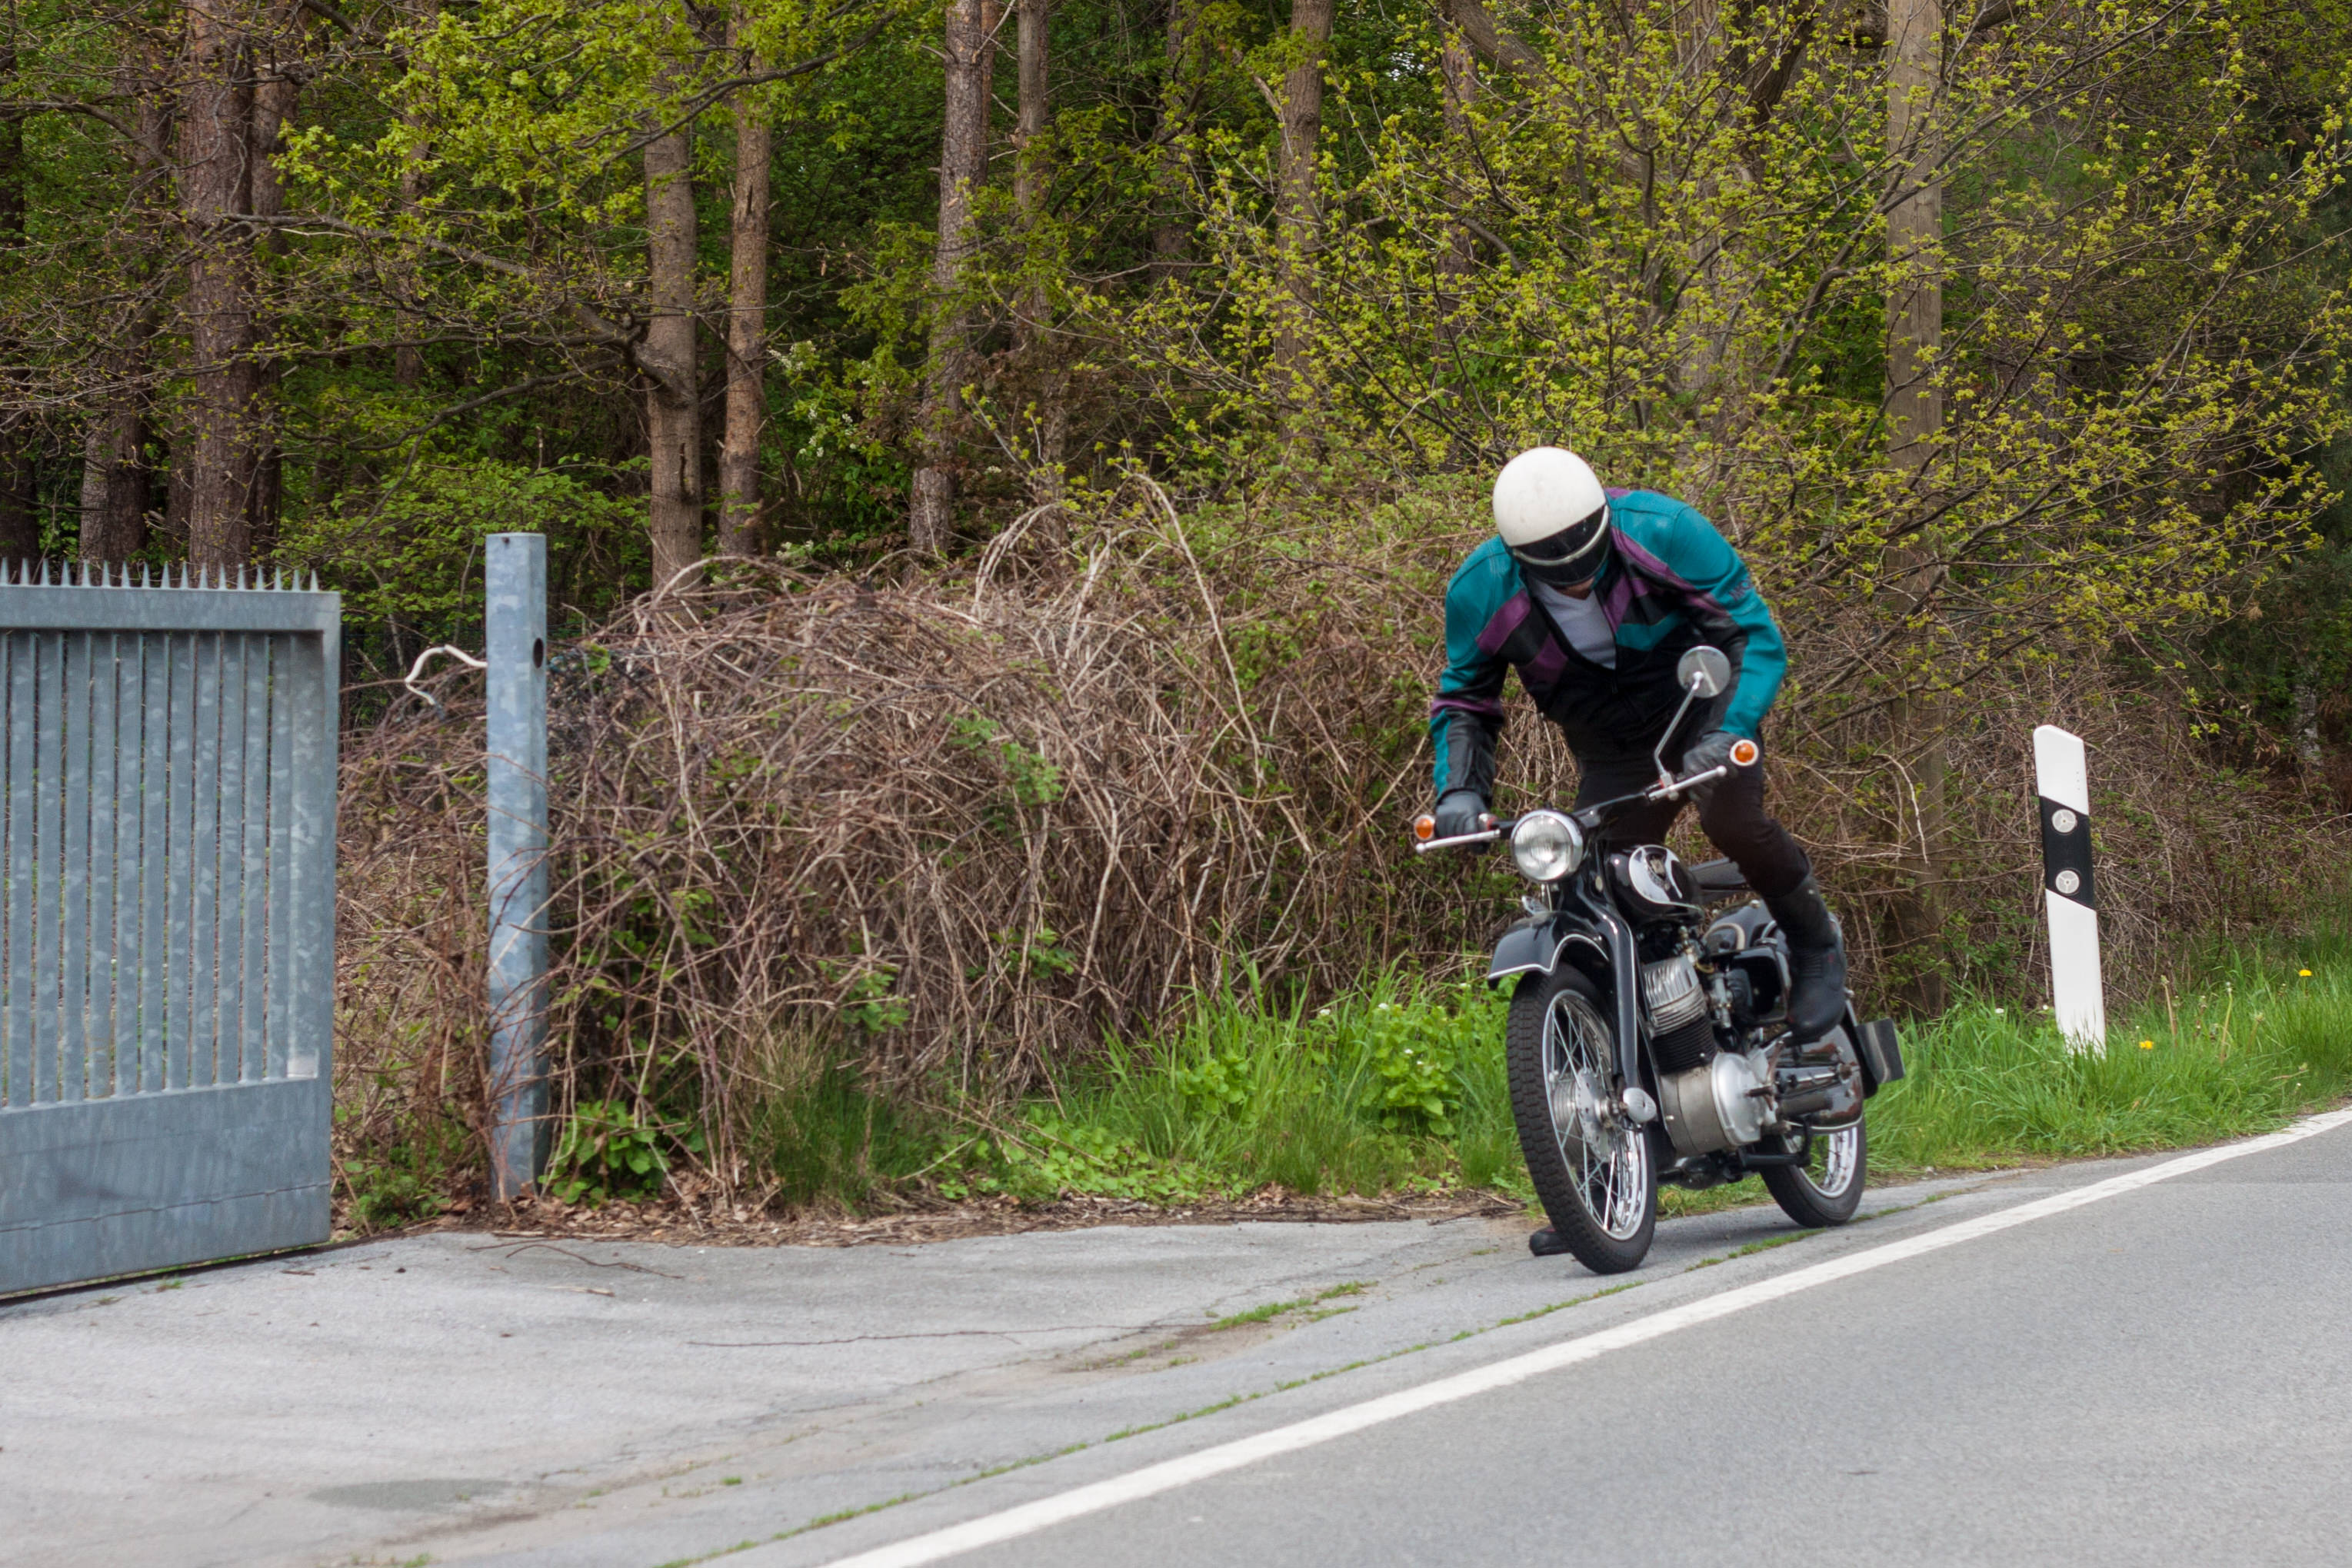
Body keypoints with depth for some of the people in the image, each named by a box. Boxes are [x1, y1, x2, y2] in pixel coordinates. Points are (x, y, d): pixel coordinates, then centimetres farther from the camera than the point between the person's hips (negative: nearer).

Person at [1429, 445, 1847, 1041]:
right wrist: (1459, 789, -20)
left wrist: (1729, 734, -38)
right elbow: (1464, 700, -1)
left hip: (1702, 702, -3)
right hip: (1612, 753, 3)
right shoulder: (1480, 591, -17)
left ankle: (1816, 943, -5)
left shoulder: (1664, 532, -25)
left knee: (1731, 817, -31)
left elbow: (1754, 634, -21)